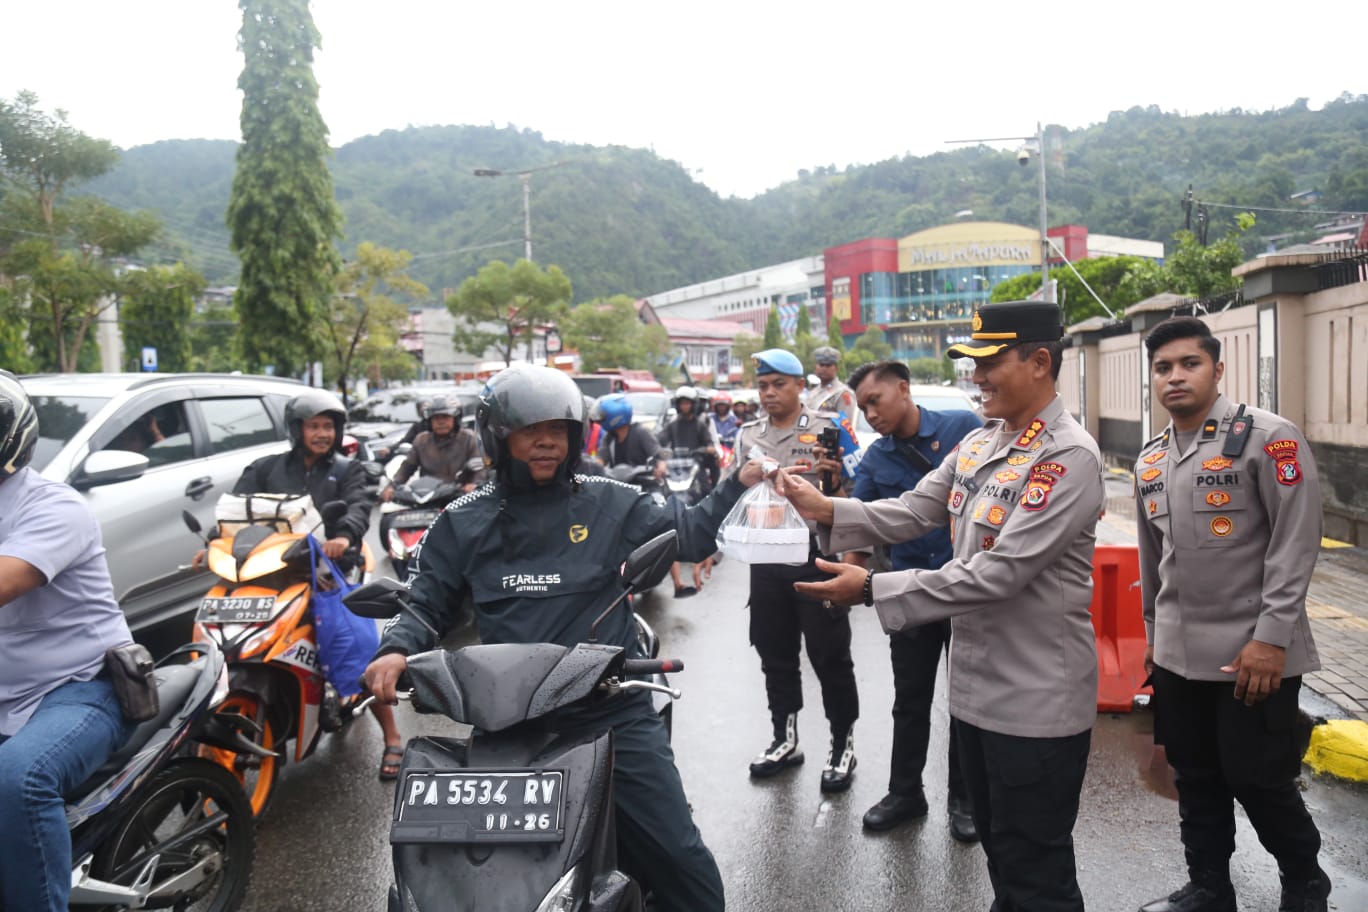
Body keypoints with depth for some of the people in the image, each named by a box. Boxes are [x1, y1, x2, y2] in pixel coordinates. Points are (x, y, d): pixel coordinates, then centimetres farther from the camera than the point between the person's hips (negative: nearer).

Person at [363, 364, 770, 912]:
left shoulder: (609, 504, 3)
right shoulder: (465, 522, 5)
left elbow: (692, 533, 3)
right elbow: (428, 604, 11)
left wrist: (743, 480, -11)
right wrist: (396, 651, -9)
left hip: (613, 717, -1)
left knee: (682, 863, 4)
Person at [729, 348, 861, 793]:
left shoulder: (828, 428, -3)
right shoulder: (748, 435, 9)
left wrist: (837, 476, -22)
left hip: (818, 557, -4)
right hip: (767, 560, 5)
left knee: (830, 657, 4)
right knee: (775, 656, 15)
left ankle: (843, 745, 18)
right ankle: (785, 739, 30)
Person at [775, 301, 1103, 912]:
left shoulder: (1070, 457, -21)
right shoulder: (977, 444, 7)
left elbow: (999, 574, -27)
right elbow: (911, 513, 5)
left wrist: (872, 589, -27)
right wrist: (826, 509, -12)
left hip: (1036, 700, -8)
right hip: (976, 686, 8)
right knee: (998, 852, 25)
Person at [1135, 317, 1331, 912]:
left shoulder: (1269, 438, -10)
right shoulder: (1150, 459, 9)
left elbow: (1296, 542, -13)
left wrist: (1271, 636, -17)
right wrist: (1153, 630, 19)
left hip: (1254, 651, -5)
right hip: (1178, 653, 6)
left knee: (1258, 779, 4)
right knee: (1196, 779, 14)